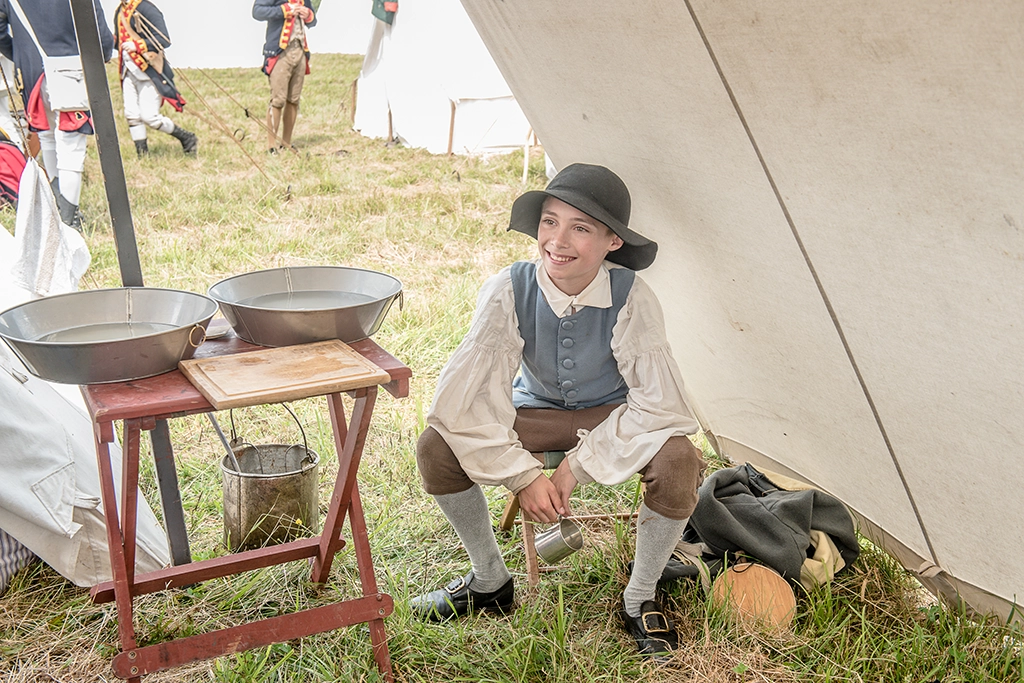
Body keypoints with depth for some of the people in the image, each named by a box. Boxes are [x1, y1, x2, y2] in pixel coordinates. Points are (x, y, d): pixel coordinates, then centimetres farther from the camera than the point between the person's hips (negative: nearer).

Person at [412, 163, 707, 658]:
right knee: (436, 448, -22)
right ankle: (490, 581, 4)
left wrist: (576, 468, -27)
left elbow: (658, 404, -27)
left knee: (678, 461, -34)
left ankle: (640, 599, -5)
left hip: (613, 415, -1)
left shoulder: (631, 298, -27)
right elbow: (463, 397, -24)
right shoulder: (509, 291, -24)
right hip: (538, 413, 2)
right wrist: (522, 475, -27)